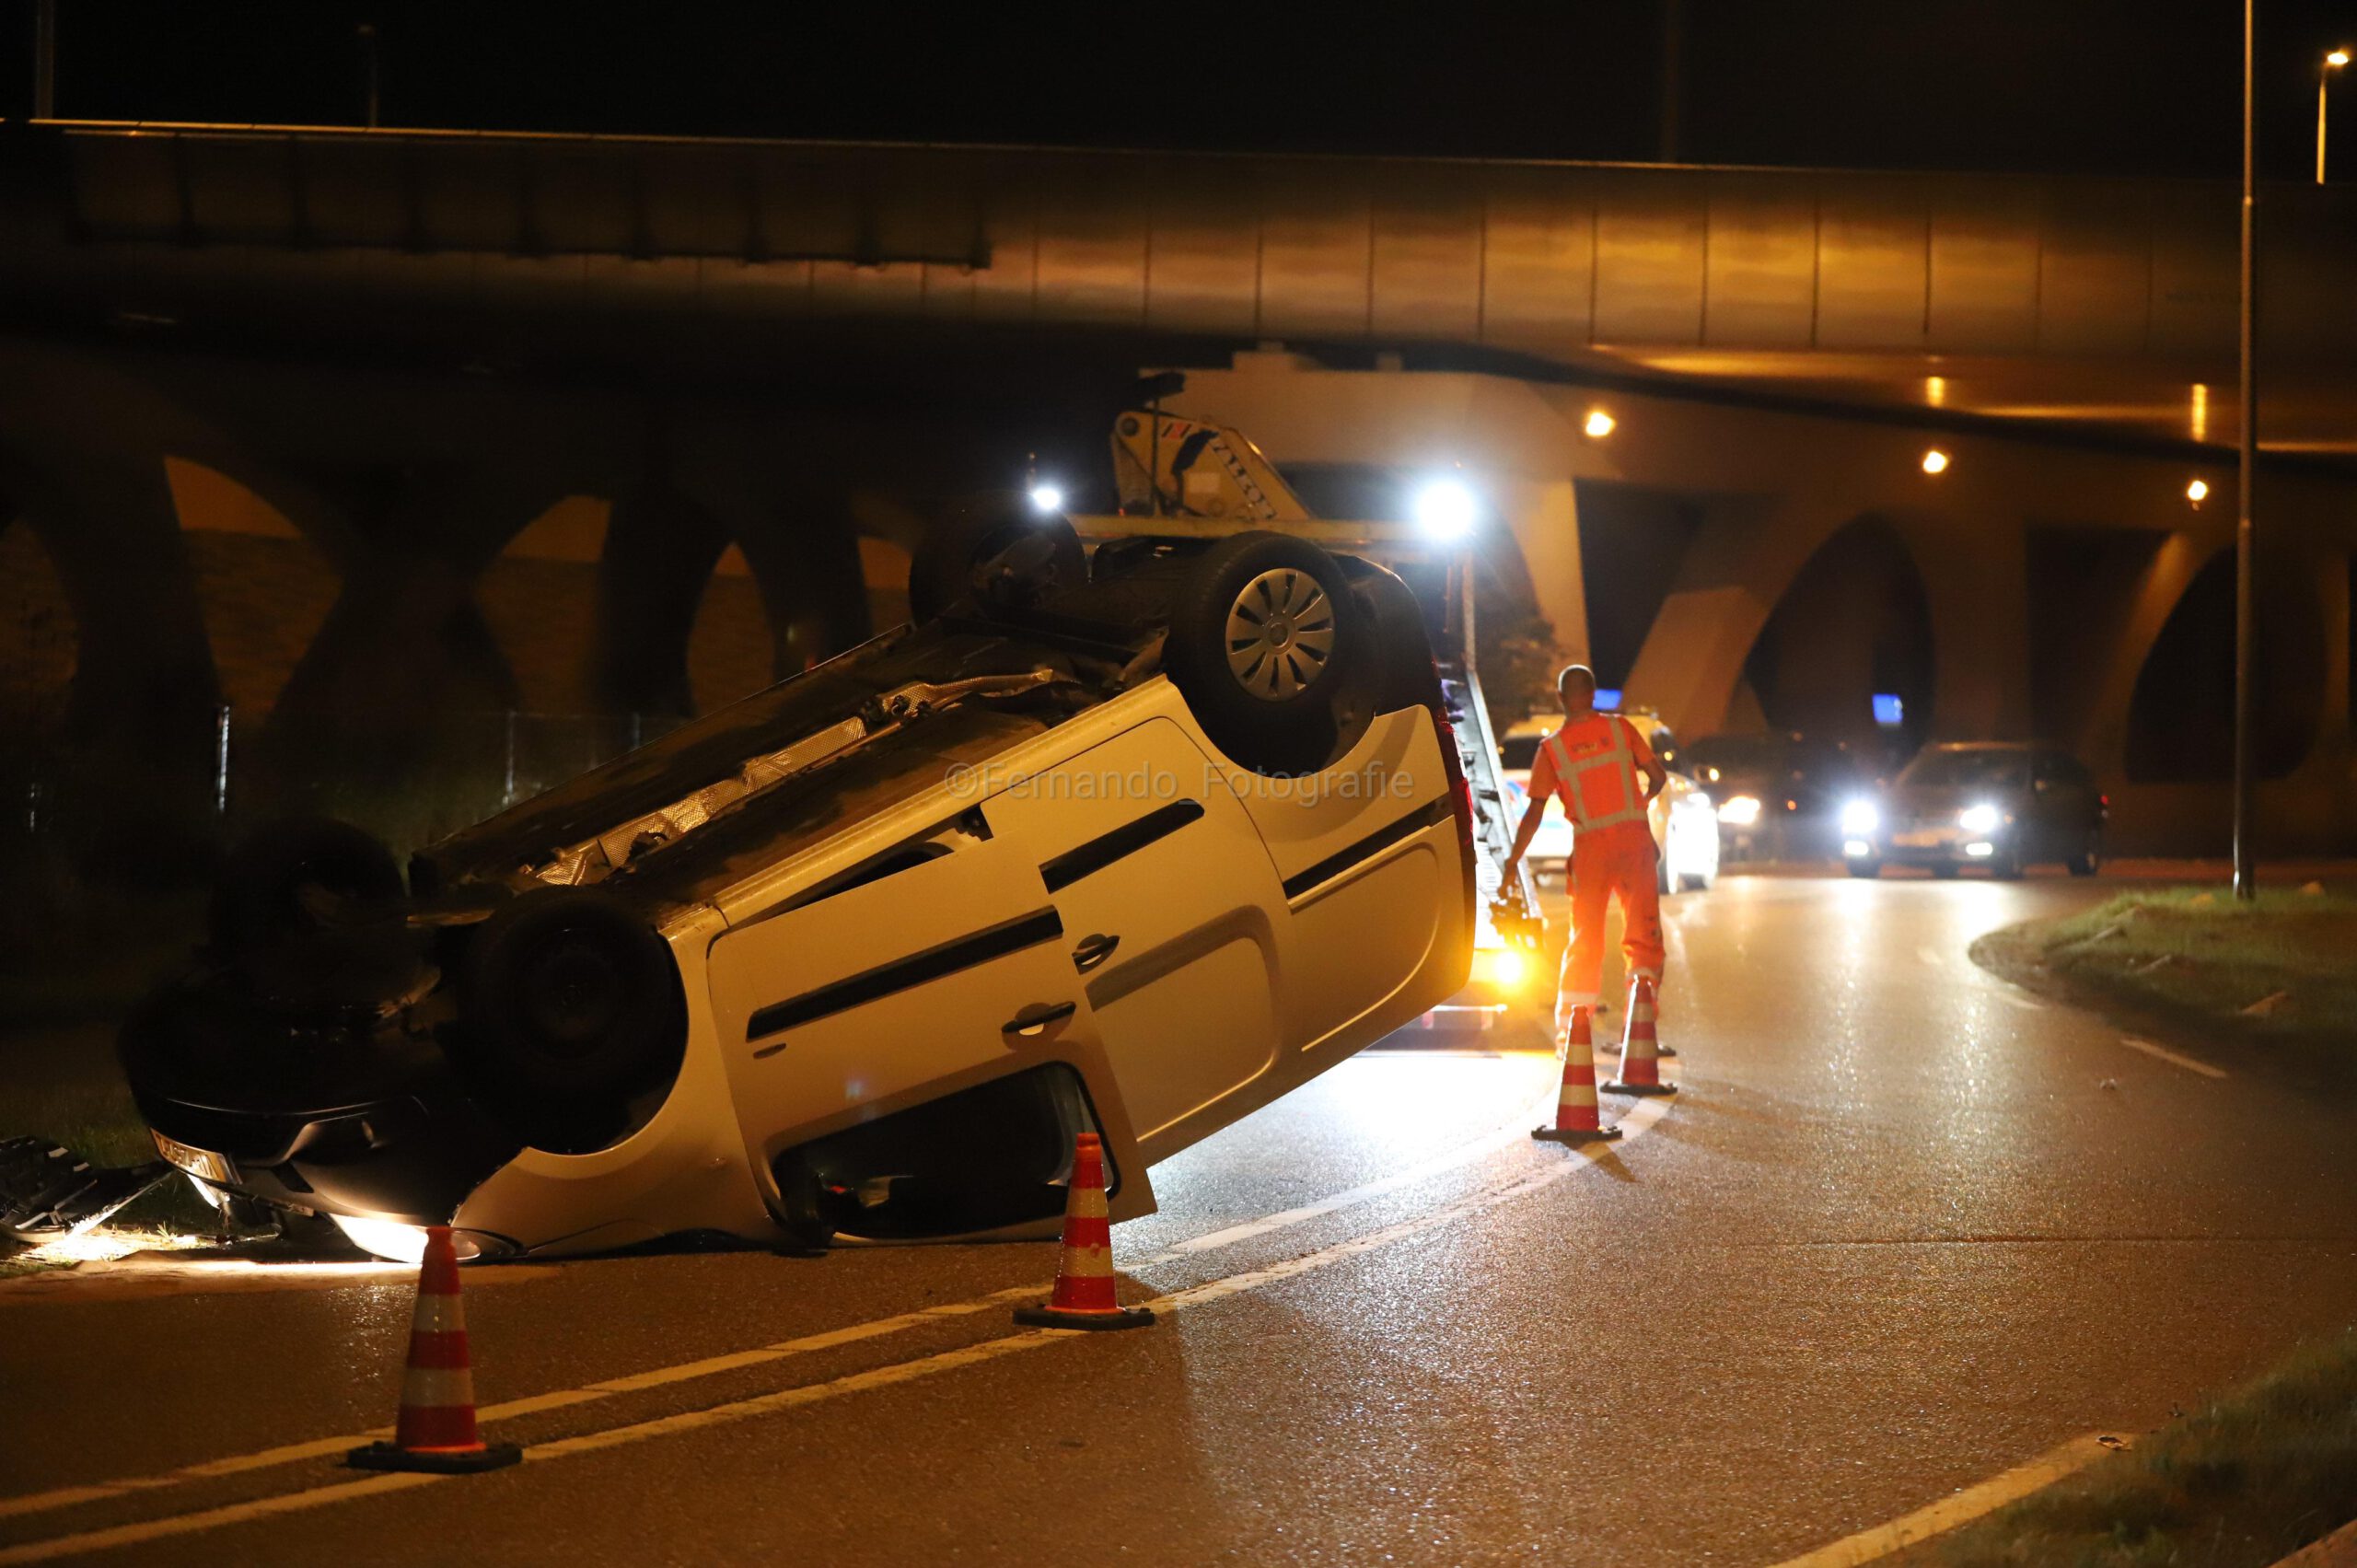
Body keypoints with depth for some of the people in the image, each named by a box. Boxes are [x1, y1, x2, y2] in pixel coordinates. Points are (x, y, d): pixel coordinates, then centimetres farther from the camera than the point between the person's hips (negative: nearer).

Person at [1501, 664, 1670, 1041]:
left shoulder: (1552, 748, 0)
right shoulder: (1619, 728, 1)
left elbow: (1535, 811, -2)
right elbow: (1658, 775, 5)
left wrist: (1513, 861, 5)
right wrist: (1645, 797, 27)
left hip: (1589, 844, 1)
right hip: (1634, 837, -1)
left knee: (1585, 938, 10)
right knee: (1643, 929, 3)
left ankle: (1570, 1027, 10)